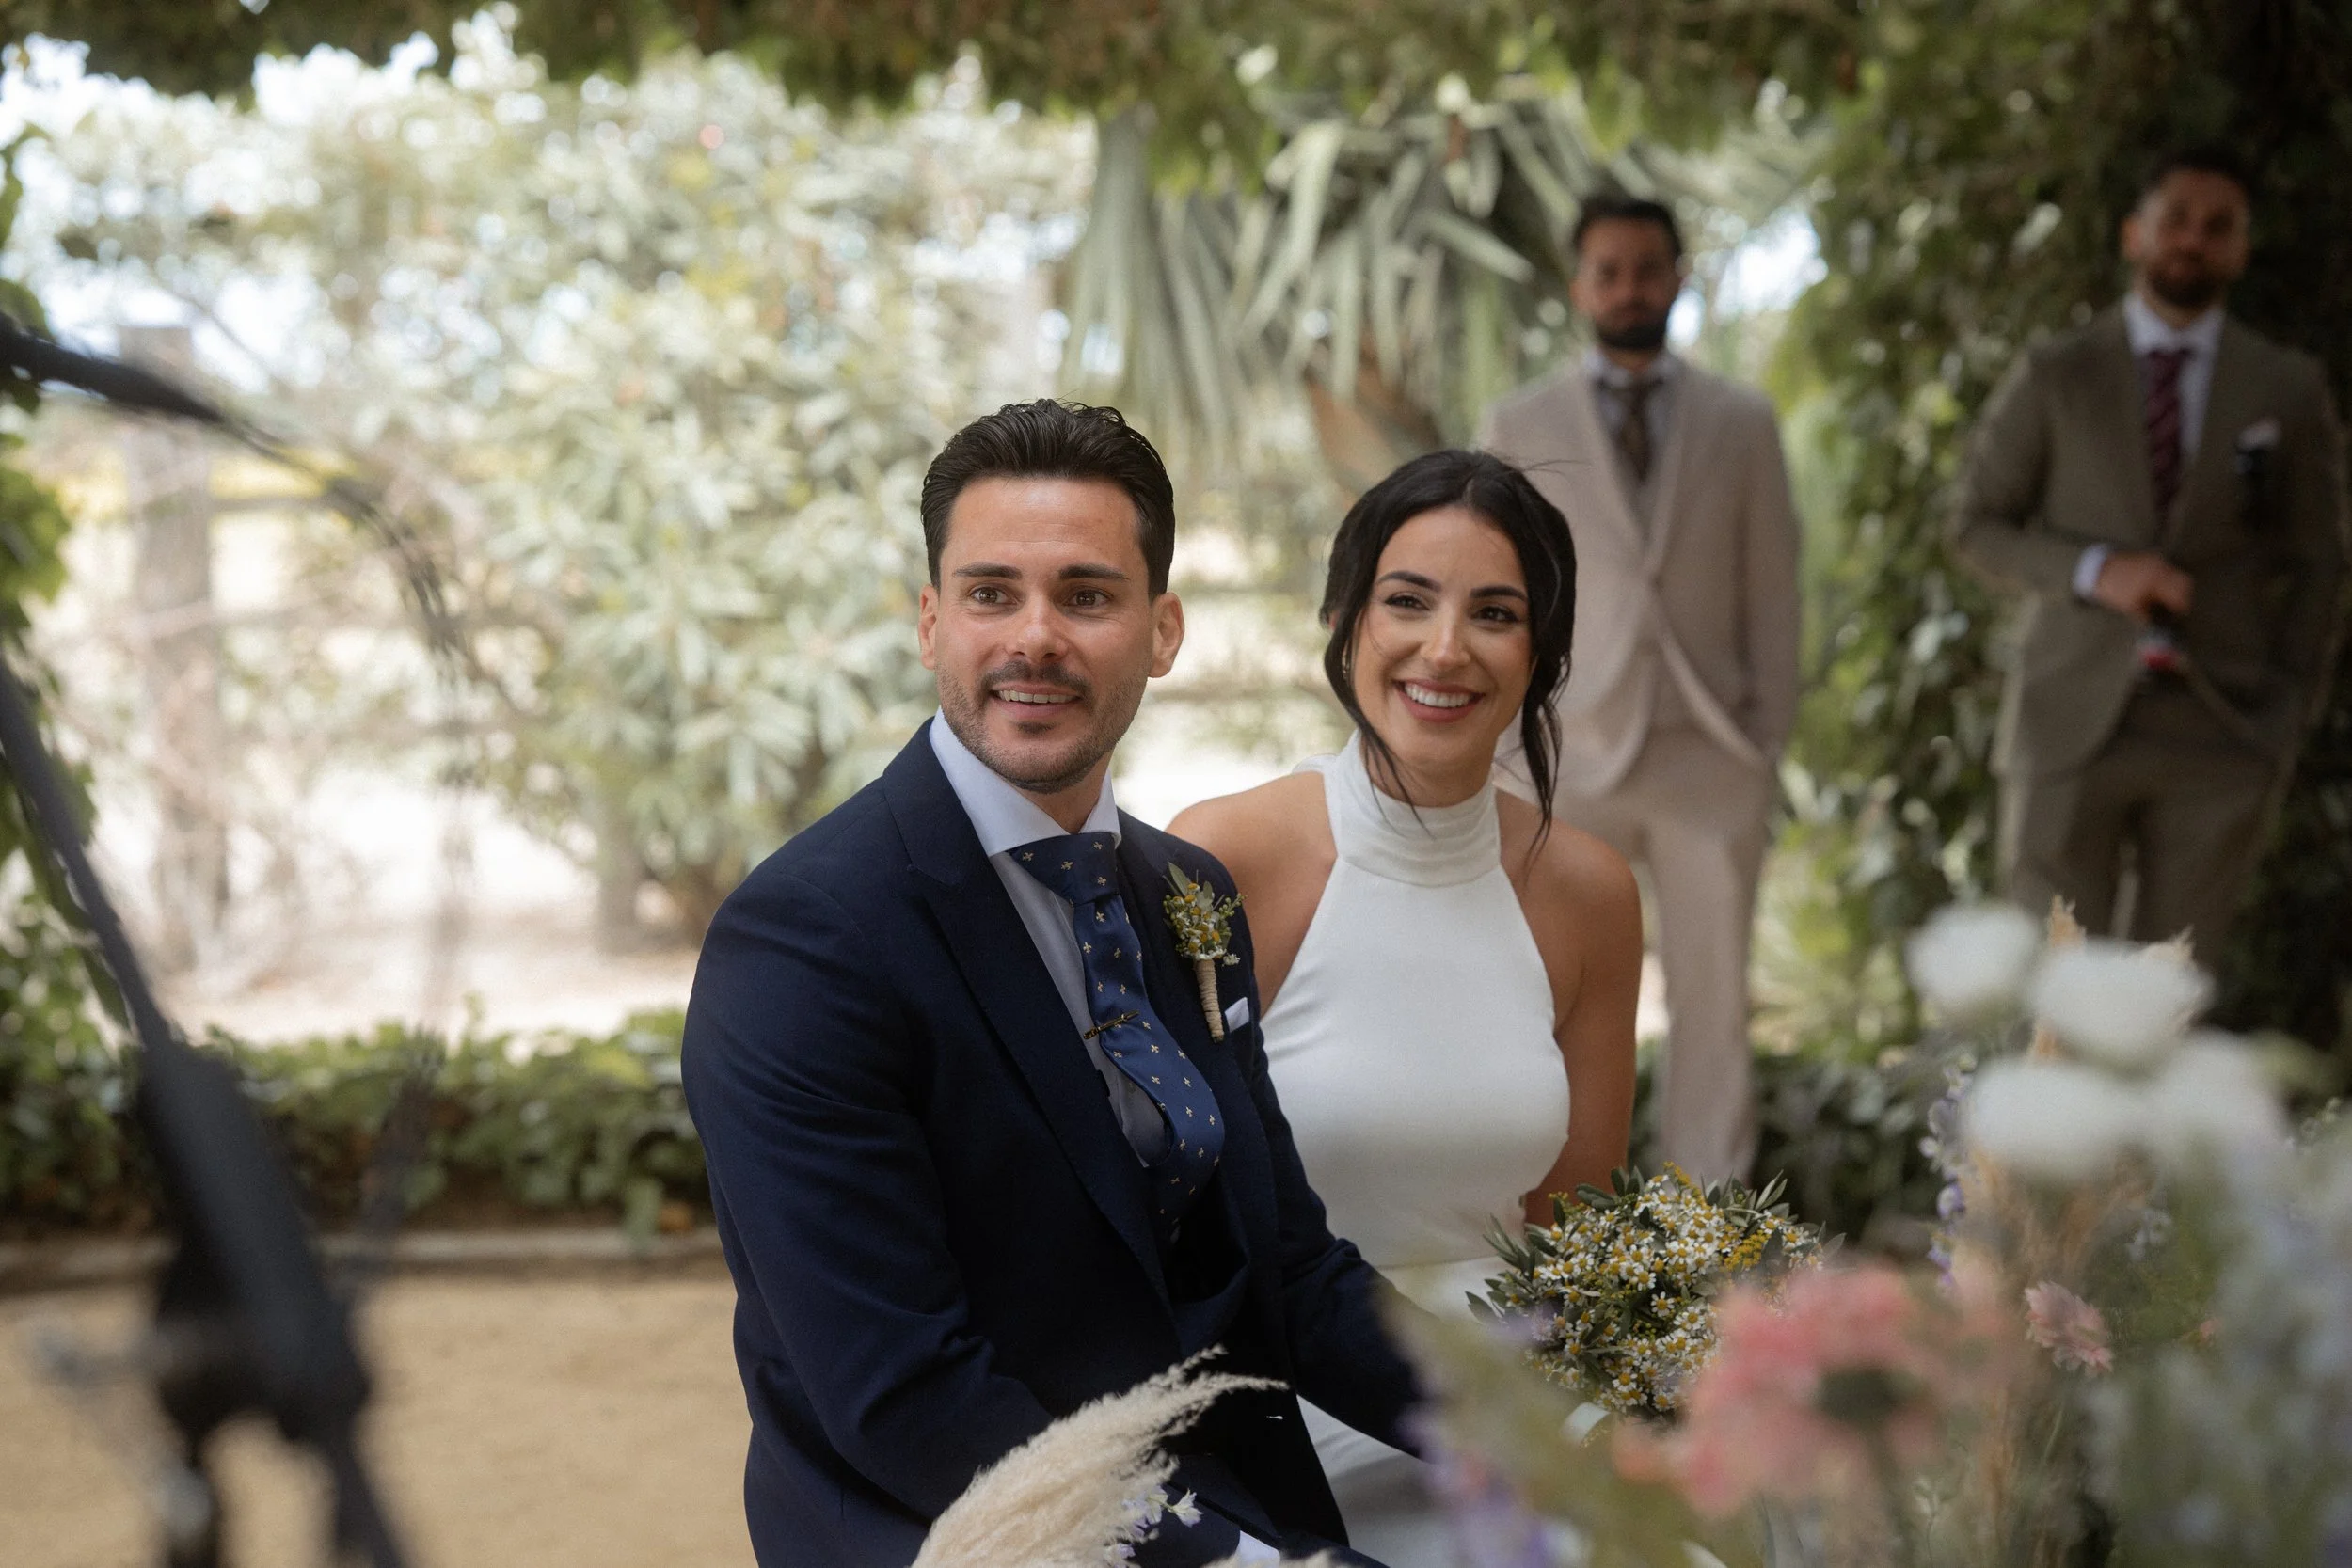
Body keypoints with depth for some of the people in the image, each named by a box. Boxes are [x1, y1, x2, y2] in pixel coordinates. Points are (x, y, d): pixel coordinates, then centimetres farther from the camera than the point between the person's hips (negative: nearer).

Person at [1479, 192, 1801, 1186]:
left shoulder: (1742, 423, 10)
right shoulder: (1519, 428, 8)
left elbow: (1772, 586, 9)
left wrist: (1769, 737, 3)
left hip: (1712, 759, 1)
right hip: (1571, 757, -1)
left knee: (1713, 991, 2)